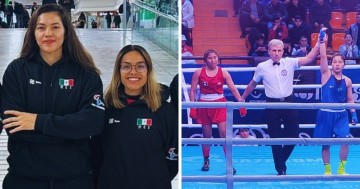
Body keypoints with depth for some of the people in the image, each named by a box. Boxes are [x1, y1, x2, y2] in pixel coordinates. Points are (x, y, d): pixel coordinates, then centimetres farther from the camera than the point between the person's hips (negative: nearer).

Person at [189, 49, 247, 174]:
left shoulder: (223, 73, -2)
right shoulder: (198, 73, -2)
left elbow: (234, 89, -4)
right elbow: (192, 91, 1)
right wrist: (193, 107, -6)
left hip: (220, 104, -1)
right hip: (204, 105, 1)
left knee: (224, 132, -11)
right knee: (206, 135, 8)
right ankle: (206, 161, 24)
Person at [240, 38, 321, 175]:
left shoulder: (290, 63, -1)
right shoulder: (262, 67, 0)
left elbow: (309, 58, -12)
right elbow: (252, 84, 13)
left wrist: (319, 43, -23)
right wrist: (242, 99, 19)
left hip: (288, 102, 1)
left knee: (293, 136, 5)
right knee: (275, 138, 3)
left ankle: (281, 161, 32)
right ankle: (280, 169, 17)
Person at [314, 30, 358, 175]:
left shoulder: (347, 81, 3)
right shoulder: (326, 75, -4)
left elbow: (350, 100, 11)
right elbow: (323, 57, -17)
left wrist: (354, 114, 3)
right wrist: (322, 41, -24)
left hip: (341, 115, 1)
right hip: (325, 114, -1)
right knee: (325, 143, 5)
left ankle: (341, 168, 2)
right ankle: (327, 170, 20)